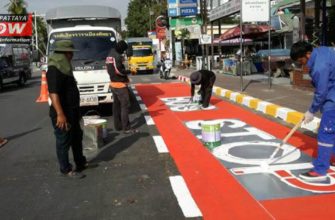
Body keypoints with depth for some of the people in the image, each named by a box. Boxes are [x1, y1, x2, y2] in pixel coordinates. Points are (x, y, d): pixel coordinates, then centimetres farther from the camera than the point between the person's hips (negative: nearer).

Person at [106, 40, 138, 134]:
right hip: (120, 84, -10)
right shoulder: (117, 56, -16)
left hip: (113, 83, 10)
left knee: (116, 105, 14)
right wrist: (128, 71, -11)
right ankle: (126, 128, -10)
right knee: (125, 106, -8)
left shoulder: (109, 56, 14)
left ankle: (117, 126, 20)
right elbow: (118, 70, -23)